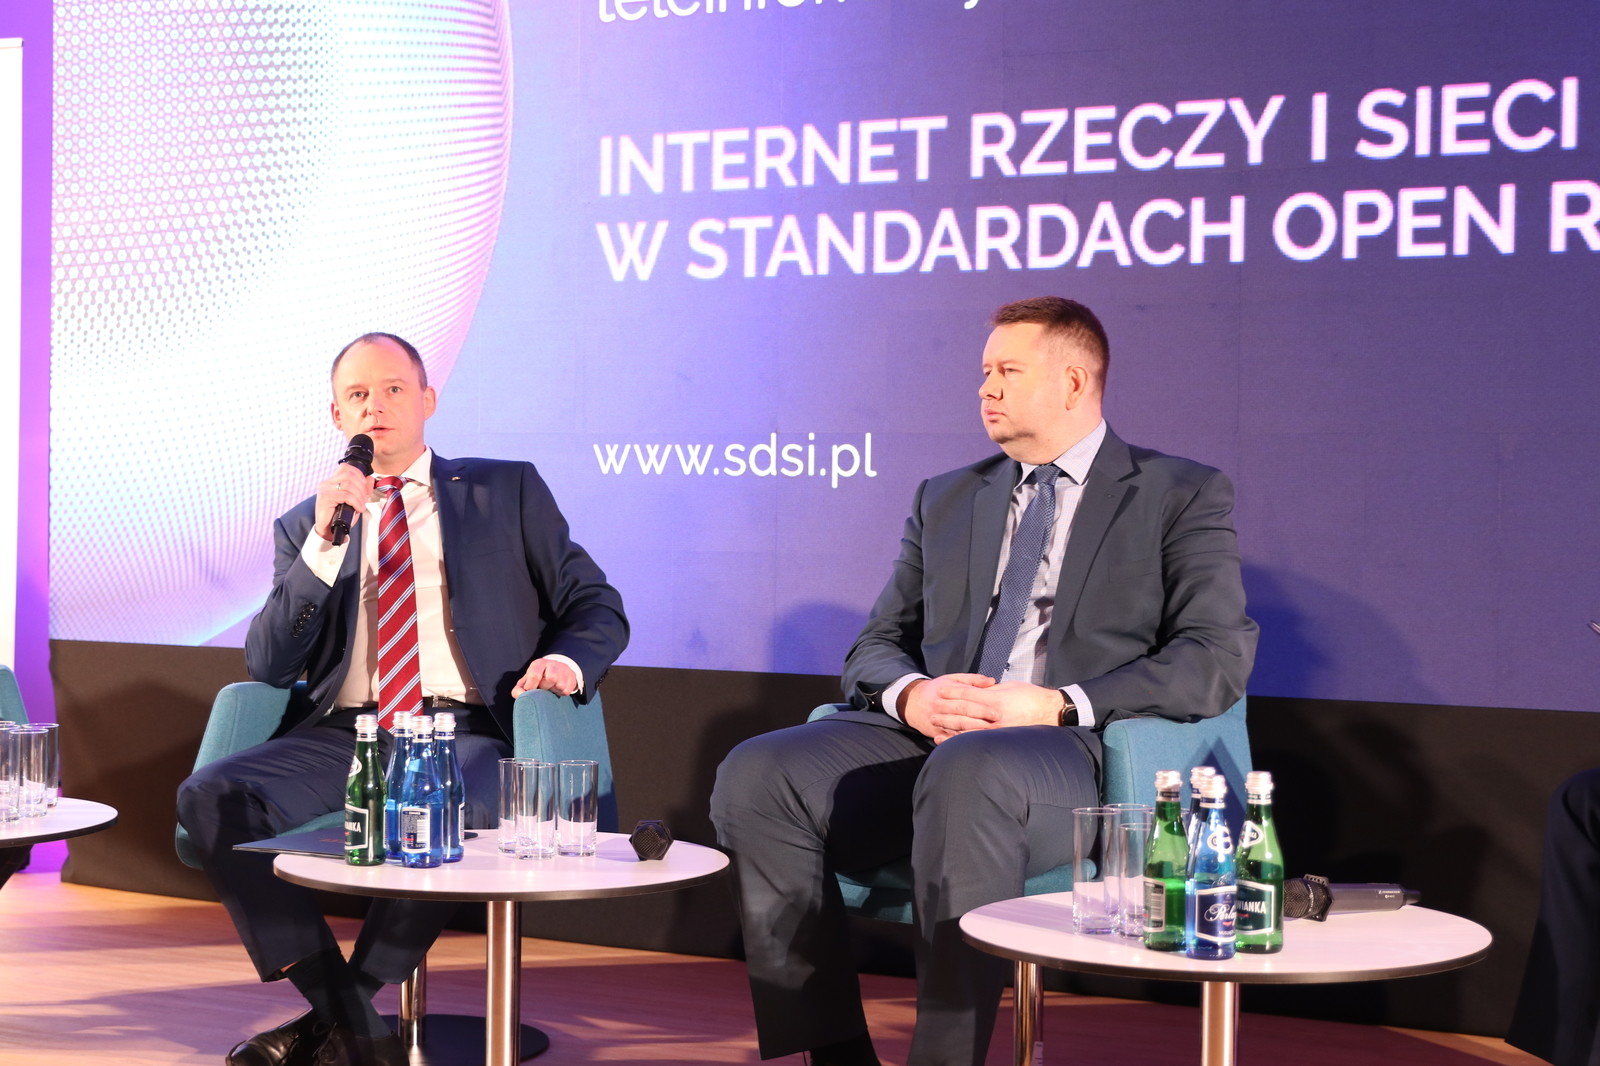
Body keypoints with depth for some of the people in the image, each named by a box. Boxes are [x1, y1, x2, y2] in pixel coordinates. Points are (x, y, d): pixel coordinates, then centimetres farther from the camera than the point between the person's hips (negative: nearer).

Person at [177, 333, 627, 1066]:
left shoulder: (508, 490, 13)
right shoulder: (305, 528, 17)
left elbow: (596, 608, 13)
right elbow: (268, 665, 4)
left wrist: (568, 661, -11)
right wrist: (324, 543, -7)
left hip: (464, 735, -3)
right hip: (344, 737, 3)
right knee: (211, 796, -24)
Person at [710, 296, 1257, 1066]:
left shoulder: (1181, 496, 10)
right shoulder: (944, 499, 24)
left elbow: (1217, 656, -3)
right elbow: (876, 647, 20)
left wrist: (1057, 705, -15)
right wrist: (911, 695, -6)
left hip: (1074, 753, -5)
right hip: (929, 739, 5)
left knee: (968, 771, -40)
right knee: (756, 775, -23)